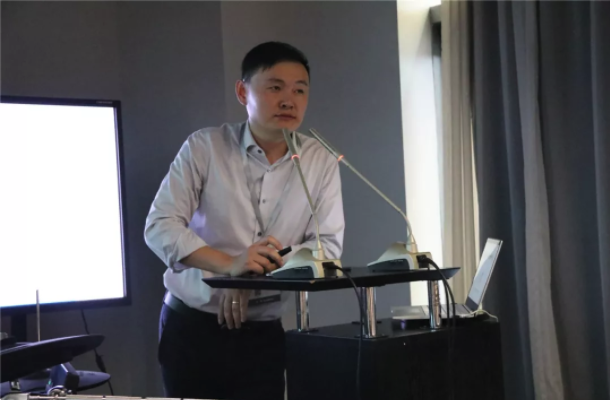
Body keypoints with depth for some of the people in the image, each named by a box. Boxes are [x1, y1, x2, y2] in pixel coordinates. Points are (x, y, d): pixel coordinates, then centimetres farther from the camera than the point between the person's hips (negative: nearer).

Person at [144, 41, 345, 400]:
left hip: (263, 335, 2)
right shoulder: (203, 148, -8)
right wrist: (230, 265, -29)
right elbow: (160, 227, -13)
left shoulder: (321, 162, -2)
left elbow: (329, 244, -6)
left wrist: (257, 276, -21)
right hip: (191, 326, -1)